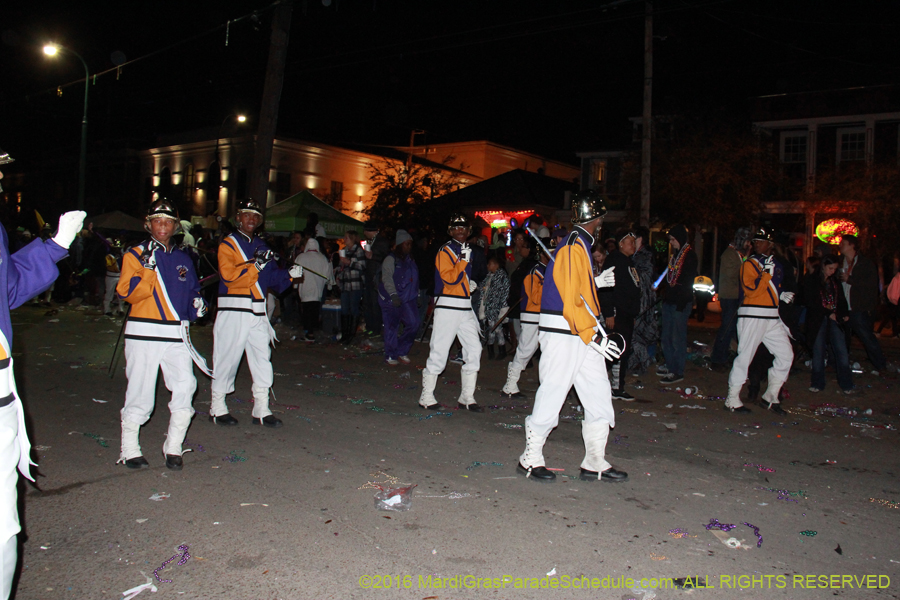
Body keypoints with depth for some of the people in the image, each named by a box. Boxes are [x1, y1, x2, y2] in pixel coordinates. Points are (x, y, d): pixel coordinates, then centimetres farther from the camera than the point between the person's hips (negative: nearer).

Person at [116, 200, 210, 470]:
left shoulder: (183, 258, 16)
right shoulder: (135, 254, 1)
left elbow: (192, 290, 25)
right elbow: (128, 293, -11)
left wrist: (197, 304, 4)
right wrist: (149, 269, -22)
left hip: (176, 335, 4)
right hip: (143, 333, -4)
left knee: (185, 385, -5)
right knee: (140, 392, 0)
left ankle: (173, 447, 9)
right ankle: (129, 449, 17)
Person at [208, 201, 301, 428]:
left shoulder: (261, 246, 18)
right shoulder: (228, 244, -2)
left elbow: (273, 278, 17)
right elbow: (229, 276, -16)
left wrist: (289, 274, 0)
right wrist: (257, 264, -22)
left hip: (258, 311, 6)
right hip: (234, 310, -6)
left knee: (262, 357, 5)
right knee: (228, 358, 0)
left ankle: (261, 409, 12)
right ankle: (217, 407, 14)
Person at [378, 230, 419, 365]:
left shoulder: (410, 260, 17)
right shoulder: (390, 259, -5)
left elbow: (414, 280, 23)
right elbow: (387, 278, -14)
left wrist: (417, 295, 18)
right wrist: (393, 294, -24)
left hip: (408, 299, 6)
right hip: (391, 300, -6)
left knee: (413, 323, -6)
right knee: (392, 328, -1)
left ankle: (401, 352, 11)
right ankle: (390, 356, 13)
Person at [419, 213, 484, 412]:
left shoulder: (470, 251, 18)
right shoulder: (445, 251, -6)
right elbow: (449, 278, -18)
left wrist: (471, 284, 15)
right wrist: (463, 260, -20)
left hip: (465, 308, 8)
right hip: (447, 307, -7)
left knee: (474, 349, 3)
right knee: (439, 351, -6)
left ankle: (466, 397, 11)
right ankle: (426, 397, 5)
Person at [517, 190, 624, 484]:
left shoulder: (580, 245, 16)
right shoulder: (574, 247, -15)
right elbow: (570, 299, -20)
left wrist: (596, 282, 23)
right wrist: (594, 335, -20)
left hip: (583, 336, 10)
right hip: (562, 335, -10)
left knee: (599, 396, 9)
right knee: (552, 395, -2)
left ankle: (595, 463, 18)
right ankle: (530, 459, 12)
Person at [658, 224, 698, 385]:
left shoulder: (689, 255, -10)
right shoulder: (675, 254, 18)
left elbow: (687, 281, -15)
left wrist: (682, 302, -19)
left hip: (681, 302, -9)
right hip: (670, 300, 9)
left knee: (678, 337, -5)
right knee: (666, 336, 12)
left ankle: (678, 372, 1)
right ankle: (670, 366, 23)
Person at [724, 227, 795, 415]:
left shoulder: (777, 265, 17)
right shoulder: (749, 264, -5)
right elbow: (752, 290, -18)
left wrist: (782, 295, 11)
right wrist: (767, 272, -18)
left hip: (772, 318, 7)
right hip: (752, 316, -7)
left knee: (786, 354, 4)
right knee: (745, 356, -7)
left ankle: (771, 396, 16)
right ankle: (732, 399, 2)